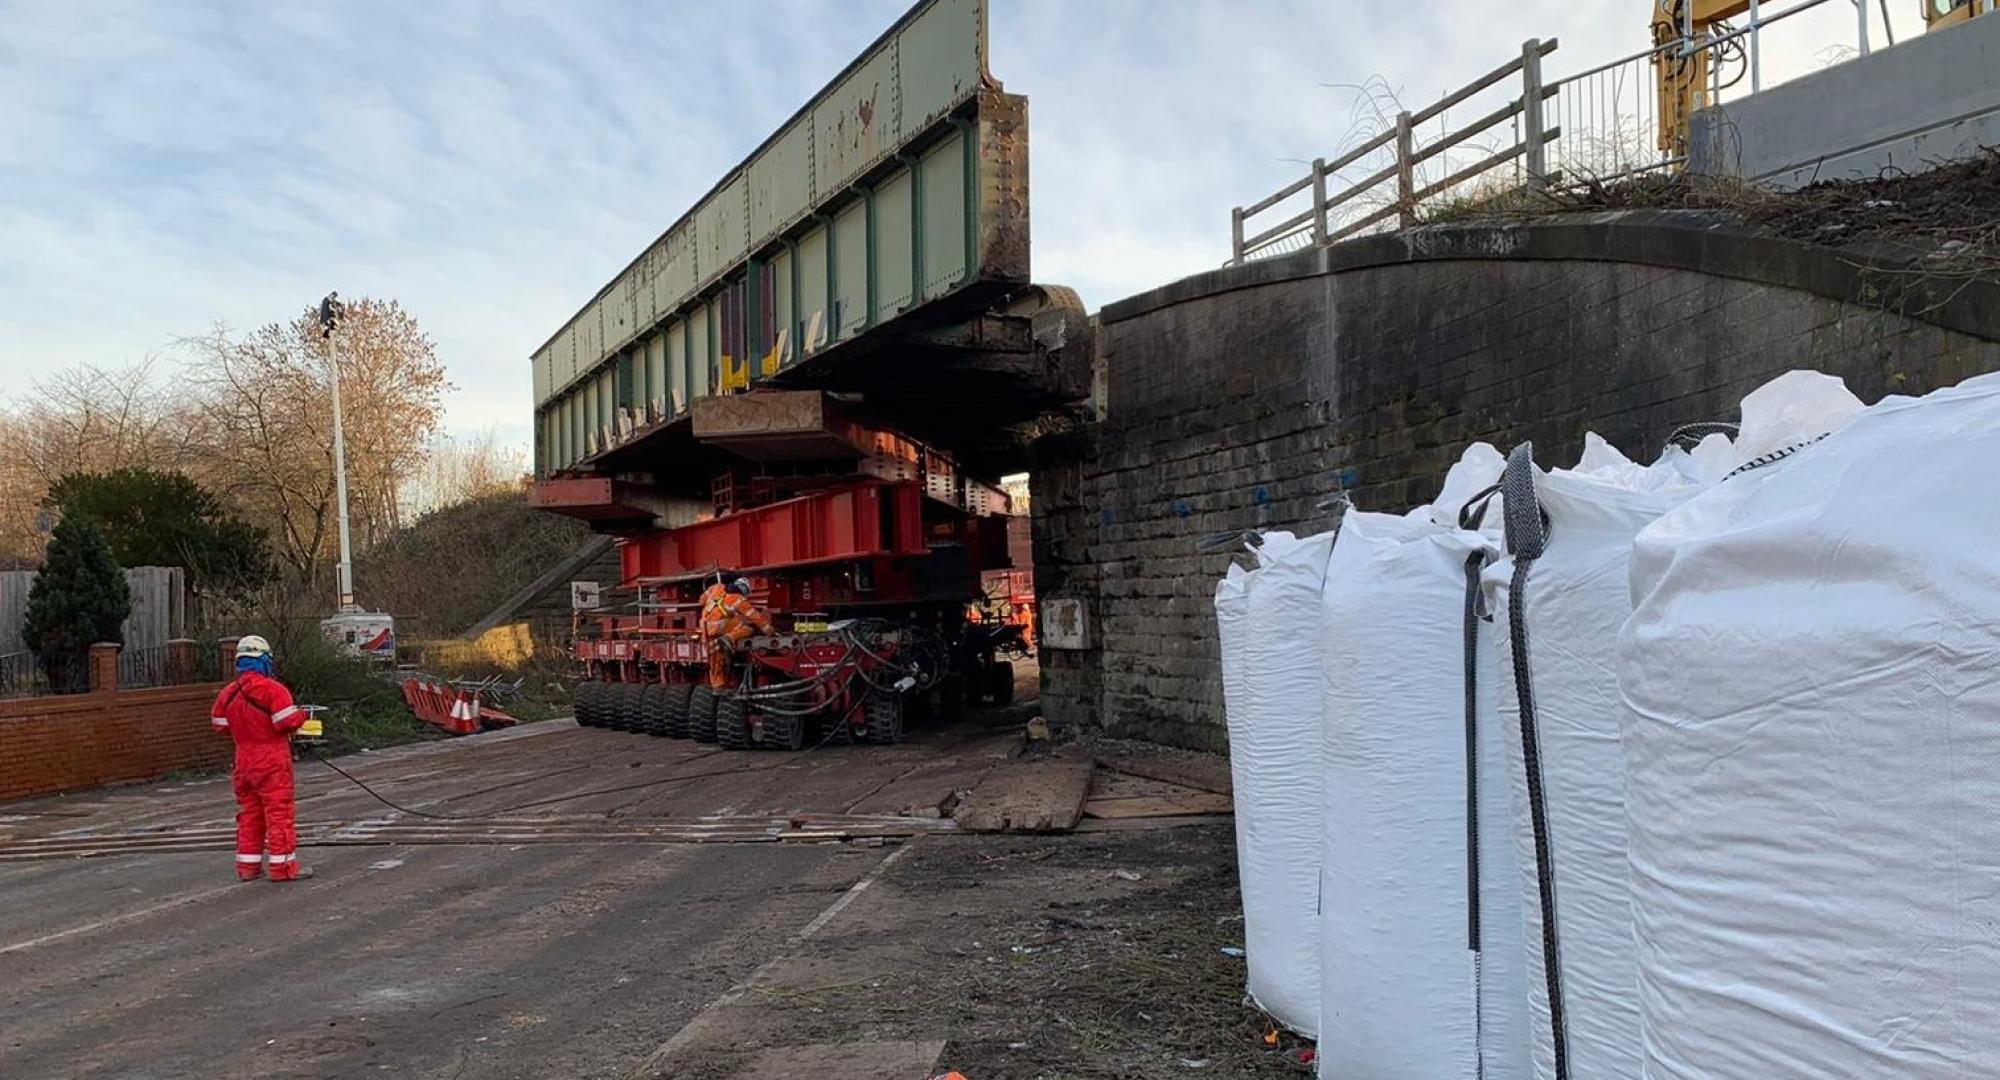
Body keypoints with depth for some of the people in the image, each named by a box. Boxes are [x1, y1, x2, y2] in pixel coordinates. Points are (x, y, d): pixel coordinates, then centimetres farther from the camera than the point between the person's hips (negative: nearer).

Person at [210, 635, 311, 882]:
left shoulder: (227, 694, 4)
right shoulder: (273, 689, -16)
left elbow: (220, 724, 13)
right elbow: (287, 722, -19)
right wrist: (301, 714, 0)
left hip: (244, 761, 6)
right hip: (272, 761, -6)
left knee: (249, 813, 15)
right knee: (279, 812, -2)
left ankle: (248, 865, 19)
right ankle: (283, 866, -1)